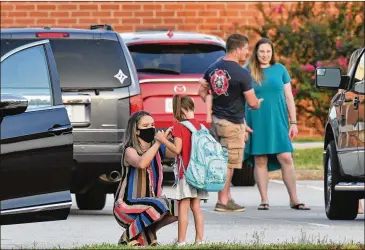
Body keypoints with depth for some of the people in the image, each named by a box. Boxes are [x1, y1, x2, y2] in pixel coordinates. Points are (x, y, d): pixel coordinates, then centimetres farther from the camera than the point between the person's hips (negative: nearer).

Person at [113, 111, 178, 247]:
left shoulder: (158, 149, 5)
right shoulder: (130, 151, -14)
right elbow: (141, 163, -36)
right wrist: (159, 142, -31)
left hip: (148, 203, 7)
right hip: (126, 206, -7)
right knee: (159, 205, -31)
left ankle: (147, 233, 8)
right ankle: (129, 236, -11)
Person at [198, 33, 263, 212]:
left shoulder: (213, 68, 6)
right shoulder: (242, 74, -16)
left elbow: (202, 92, 12)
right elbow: (252, 103, -12)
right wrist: (259, 103, 10)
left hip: (216, 120, 7)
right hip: (233, 123, -7)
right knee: (228, 163, -2)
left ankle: (227, 197, 19)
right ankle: (223, 201, 1)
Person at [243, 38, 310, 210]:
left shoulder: (280, 70, 9)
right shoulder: (248, 71, 3)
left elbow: (289, 97, 12)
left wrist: (293, 122, 7)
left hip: (278, 122, 1)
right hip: (256, 123, -1)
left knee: (286, 158, -6)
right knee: (260, 161, 0)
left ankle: (294, 199, -1)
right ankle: (264, 200, 7)